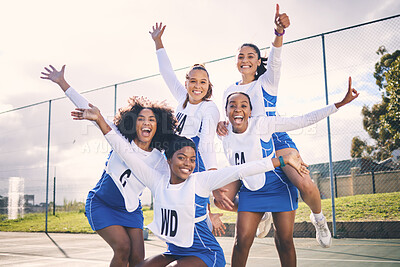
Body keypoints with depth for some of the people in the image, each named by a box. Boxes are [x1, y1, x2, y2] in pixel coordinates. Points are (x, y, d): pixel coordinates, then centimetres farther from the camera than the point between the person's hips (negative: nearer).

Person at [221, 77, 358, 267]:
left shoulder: (261, 124, -18)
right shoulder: (226, 137, -6)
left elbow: (304, 120, -17)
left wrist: (340, 103, -20)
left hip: (278, 188, -3)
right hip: (250, 192, 3)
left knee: (285, 240, 0)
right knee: (242, 240, -6)